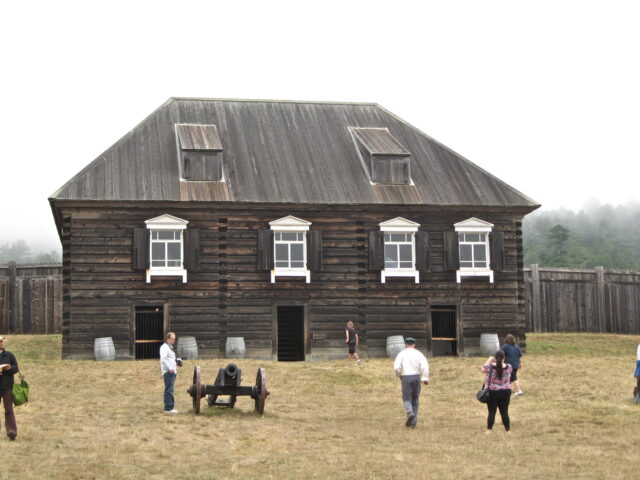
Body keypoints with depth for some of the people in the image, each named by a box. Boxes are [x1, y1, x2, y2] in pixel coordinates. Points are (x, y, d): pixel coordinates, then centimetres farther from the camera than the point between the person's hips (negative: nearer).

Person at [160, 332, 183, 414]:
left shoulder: (170, 347, 22)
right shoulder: (164, 347, -9)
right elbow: (163, 359, -21)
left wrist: (177, 361, 15)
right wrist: (169, 368, -24)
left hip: (172, 372, 10)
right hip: (168, 372, -10)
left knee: (169, 390, 13)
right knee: (169, 390, -11)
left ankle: (169, 407, 19)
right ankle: (168, 408, -11)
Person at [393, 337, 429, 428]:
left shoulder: (402, 354, 1)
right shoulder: (418, 353, 6)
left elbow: (396, 367, -11)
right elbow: (424, 365, -10)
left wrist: (399, 375, 9)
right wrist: (425, 378, -10)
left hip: (406, 378, -2)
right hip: (417, 377, 2)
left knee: (407, 399, 5)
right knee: (415, 400, 13)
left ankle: (410, 413, -24)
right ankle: (413, 421, 10)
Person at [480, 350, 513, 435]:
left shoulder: (490, 367, -14)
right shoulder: (508, 367, -8)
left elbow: (482, 369, 5)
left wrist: (489, 360, 14)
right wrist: (501, 362, 21)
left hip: (492, 393, -2)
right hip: (505, 392, 2)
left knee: (491, 412, 6)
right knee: (505, 412, 9)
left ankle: (489, 430, 10)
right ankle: (508, 431, 13)